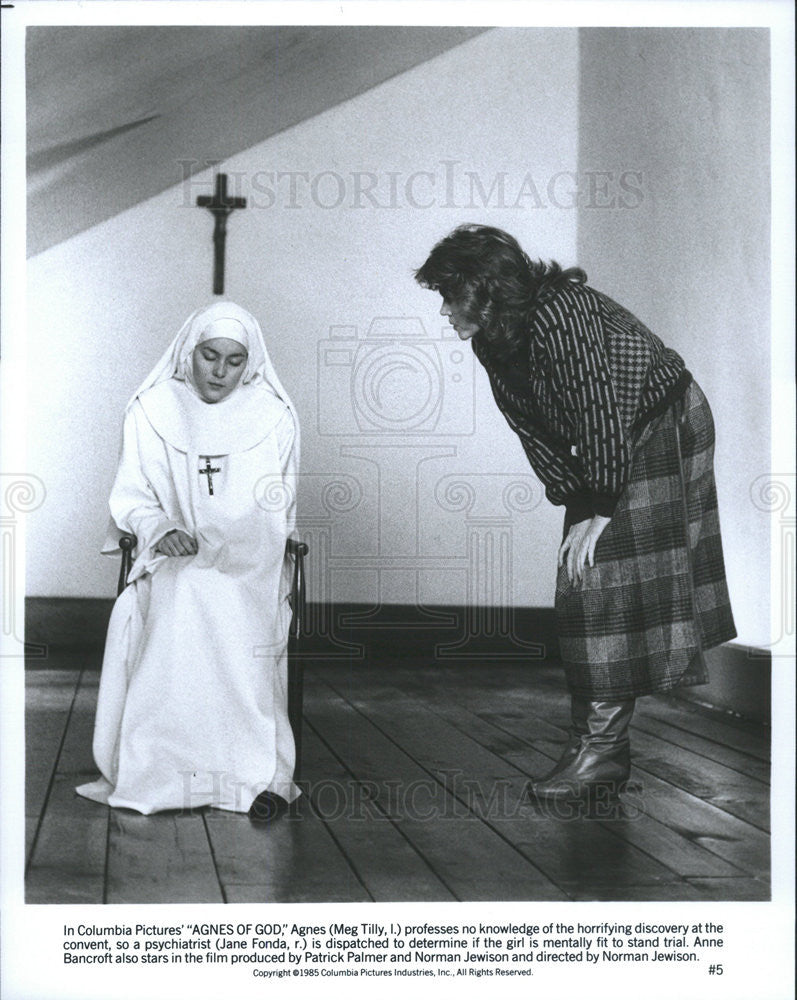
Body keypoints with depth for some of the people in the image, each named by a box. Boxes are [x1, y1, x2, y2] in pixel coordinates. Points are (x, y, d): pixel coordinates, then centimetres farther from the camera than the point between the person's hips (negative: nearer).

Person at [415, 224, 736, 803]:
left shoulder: (559, 314, -29)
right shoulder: (493, 344, -3)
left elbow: (600, 410, -28)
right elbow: (534, 432, 1)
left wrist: (600, 511, -23)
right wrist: (576, 506, -5)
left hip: (665, 429, -9)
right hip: (607, 449, 9)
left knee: (612, 579, -12)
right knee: (583, 585, 5)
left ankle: (604, 748, -7)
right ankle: (591, 741, 10)